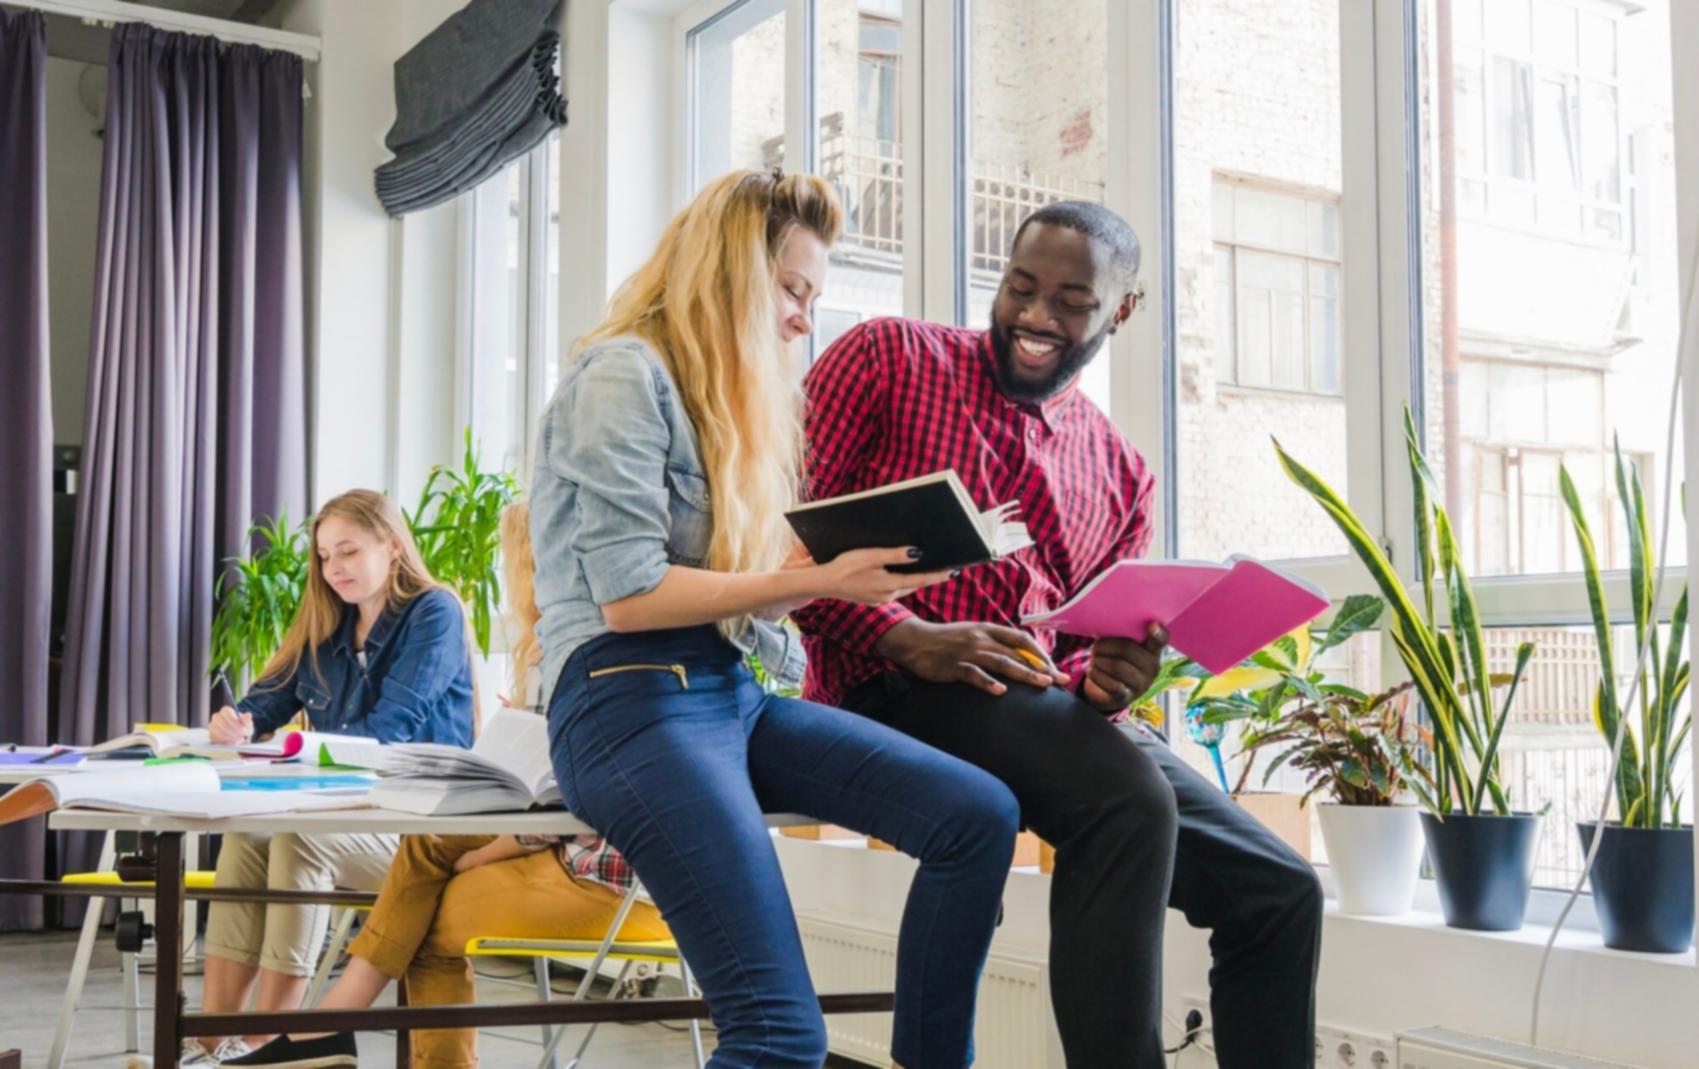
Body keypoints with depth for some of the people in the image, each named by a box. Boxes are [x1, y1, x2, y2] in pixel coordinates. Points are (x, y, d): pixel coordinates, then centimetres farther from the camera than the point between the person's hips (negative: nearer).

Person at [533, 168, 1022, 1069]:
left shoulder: (731, 390, 21)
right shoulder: (625, 375, -7)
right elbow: (629, 595, -15)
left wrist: (854, 562, 3)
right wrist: (815, 580, -13)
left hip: (733, 692, 9)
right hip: (633, 702, -9)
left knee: (980, 815, -10)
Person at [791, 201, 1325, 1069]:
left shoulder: (1121, 475, 20)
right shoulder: (889, 358, 6)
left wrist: (1105, 677, -5)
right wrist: (903, 637, -18)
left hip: (1047, 710, 6)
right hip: (888, 691, -6)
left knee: (1279, 892, -4)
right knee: (1129, 799, -32)